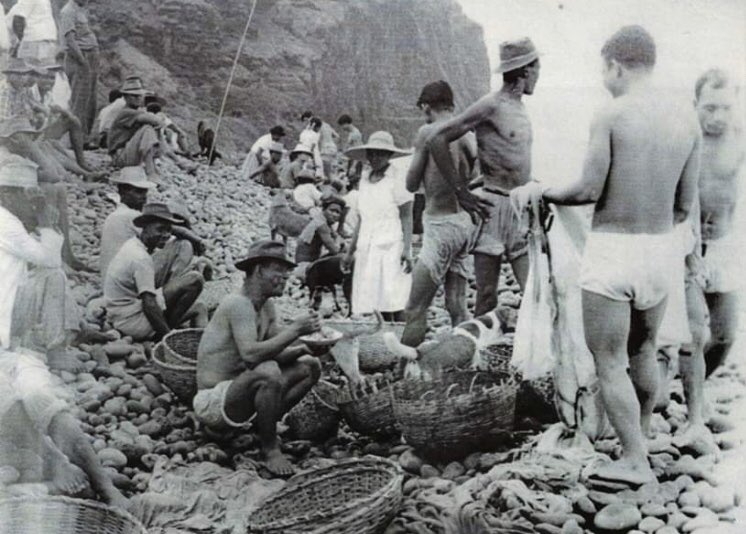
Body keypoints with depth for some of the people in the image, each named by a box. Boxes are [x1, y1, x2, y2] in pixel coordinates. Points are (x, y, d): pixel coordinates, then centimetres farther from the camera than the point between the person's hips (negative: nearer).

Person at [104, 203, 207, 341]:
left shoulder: (132, 245, 10)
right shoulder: (142, 259, -20)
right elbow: (149, 305, -25)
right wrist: (169, 335, -19)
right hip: (134, 323, -10)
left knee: (198, 309, 17)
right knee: (195, 280, -16)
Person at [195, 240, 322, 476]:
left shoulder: (266, 306, 8)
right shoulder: (239, 304, -21)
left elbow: (275, 352, 4)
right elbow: (251, 354, -34)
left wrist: (300, 347, -17)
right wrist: (295, 329, -29)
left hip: (238, 391, 9)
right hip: (212, 401, -9)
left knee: (310, 366, 6)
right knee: (268, 372, -37)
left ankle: (262, 426, 7)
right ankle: (270, 449, -18)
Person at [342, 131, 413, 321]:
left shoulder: (397, 180, -5)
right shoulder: (365, 180, 14)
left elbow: (407, 218, -7)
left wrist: (407, 249, -16)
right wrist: (351, 251, 20)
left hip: (391, 247, -6)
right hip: (367, 248, 6)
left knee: (393, 302, -10)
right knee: (376, 304, 3)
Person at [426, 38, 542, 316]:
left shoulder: (520, 109, 17)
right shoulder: (491, 105, -9)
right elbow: (436, 139, -14)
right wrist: (462, 192, -14)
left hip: (521, 210, 7)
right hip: (493, 207, -7)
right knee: (487, 298, -2)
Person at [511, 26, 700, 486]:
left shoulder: (611, 115, -11)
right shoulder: (687, 120, 4)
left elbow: (590, 190, -12)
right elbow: (685, 205, 7)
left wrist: (539, 191, 4)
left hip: (612, 250, -6)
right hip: (661, 249, 6)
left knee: (609, 362, 4)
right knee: (643, 352, 22)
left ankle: (635, 462, 6)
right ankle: (642, 439, 37)